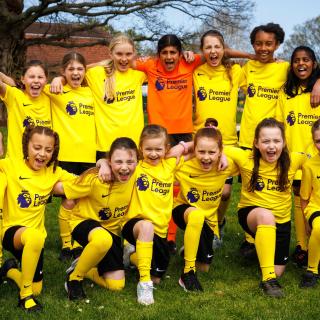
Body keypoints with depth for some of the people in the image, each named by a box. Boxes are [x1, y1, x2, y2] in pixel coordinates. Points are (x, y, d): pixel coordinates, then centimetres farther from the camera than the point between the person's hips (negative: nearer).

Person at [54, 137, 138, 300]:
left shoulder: (135, 178, -17)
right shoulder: (95, 179, -26)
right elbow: (59, 188, -19)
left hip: (112, 230, 5)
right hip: (85, 222, -5)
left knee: (116, 285, -3)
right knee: (103, 239, -42)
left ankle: (82, 266, 23)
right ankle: (74, 276, -15)